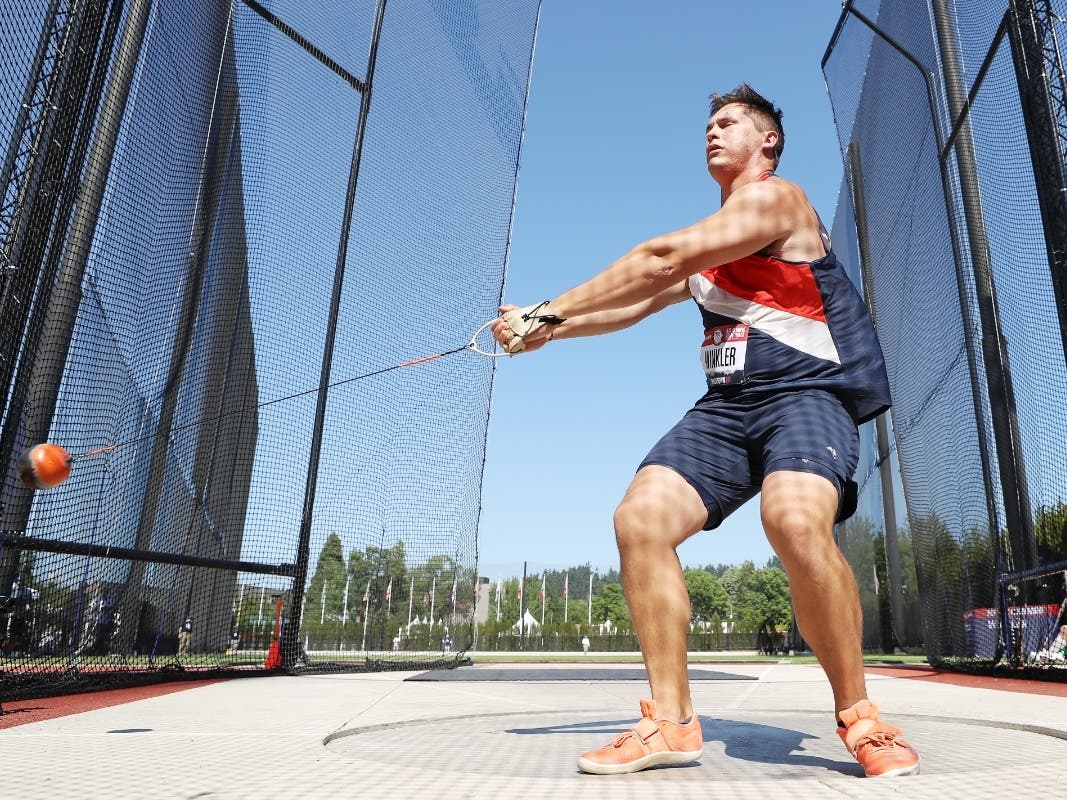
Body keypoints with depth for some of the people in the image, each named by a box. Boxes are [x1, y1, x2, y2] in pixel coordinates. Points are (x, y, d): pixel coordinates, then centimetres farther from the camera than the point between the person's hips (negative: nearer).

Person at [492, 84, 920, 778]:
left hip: (807, 393, -7)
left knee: (795, 521, -35)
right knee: (641, 517, -15)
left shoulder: (777, 198, -3)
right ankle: (671, 721, -7)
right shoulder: (708, 241, 24)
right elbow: (635, 305, 20)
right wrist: (547, 331, 5)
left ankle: (858, 717, -12)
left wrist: (548, 312, -13)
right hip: (726, 406, 7)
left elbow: (659, 260, -14)